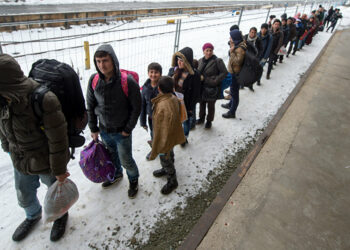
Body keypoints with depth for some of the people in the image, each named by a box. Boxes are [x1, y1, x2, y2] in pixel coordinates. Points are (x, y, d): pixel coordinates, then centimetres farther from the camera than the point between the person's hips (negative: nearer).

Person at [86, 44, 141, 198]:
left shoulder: (127, 82, -23)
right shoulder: (94, 80, -10)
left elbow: (136, 108, -14)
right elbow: (90, 106, 2)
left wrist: (128, 129, -12)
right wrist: (93, 129, 3)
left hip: (122, 132, -4)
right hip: (104, 130, 4)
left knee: (126, 160, 10)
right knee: (111, 156, 25)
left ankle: (133, 180, 40)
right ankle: (116, 175, 54)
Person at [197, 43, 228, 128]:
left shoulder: (217, 61, -16)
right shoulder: (200, 61, 3)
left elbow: (224, 72, -13)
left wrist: (215, 81, -20)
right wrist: (199, 77, -5)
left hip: (212, 88, -5)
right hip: (202, 87, 5)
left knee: (211, 105, 10)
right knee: (202, 103, 21)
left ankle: (209, 121, 31)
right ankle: (201, 118, 44)